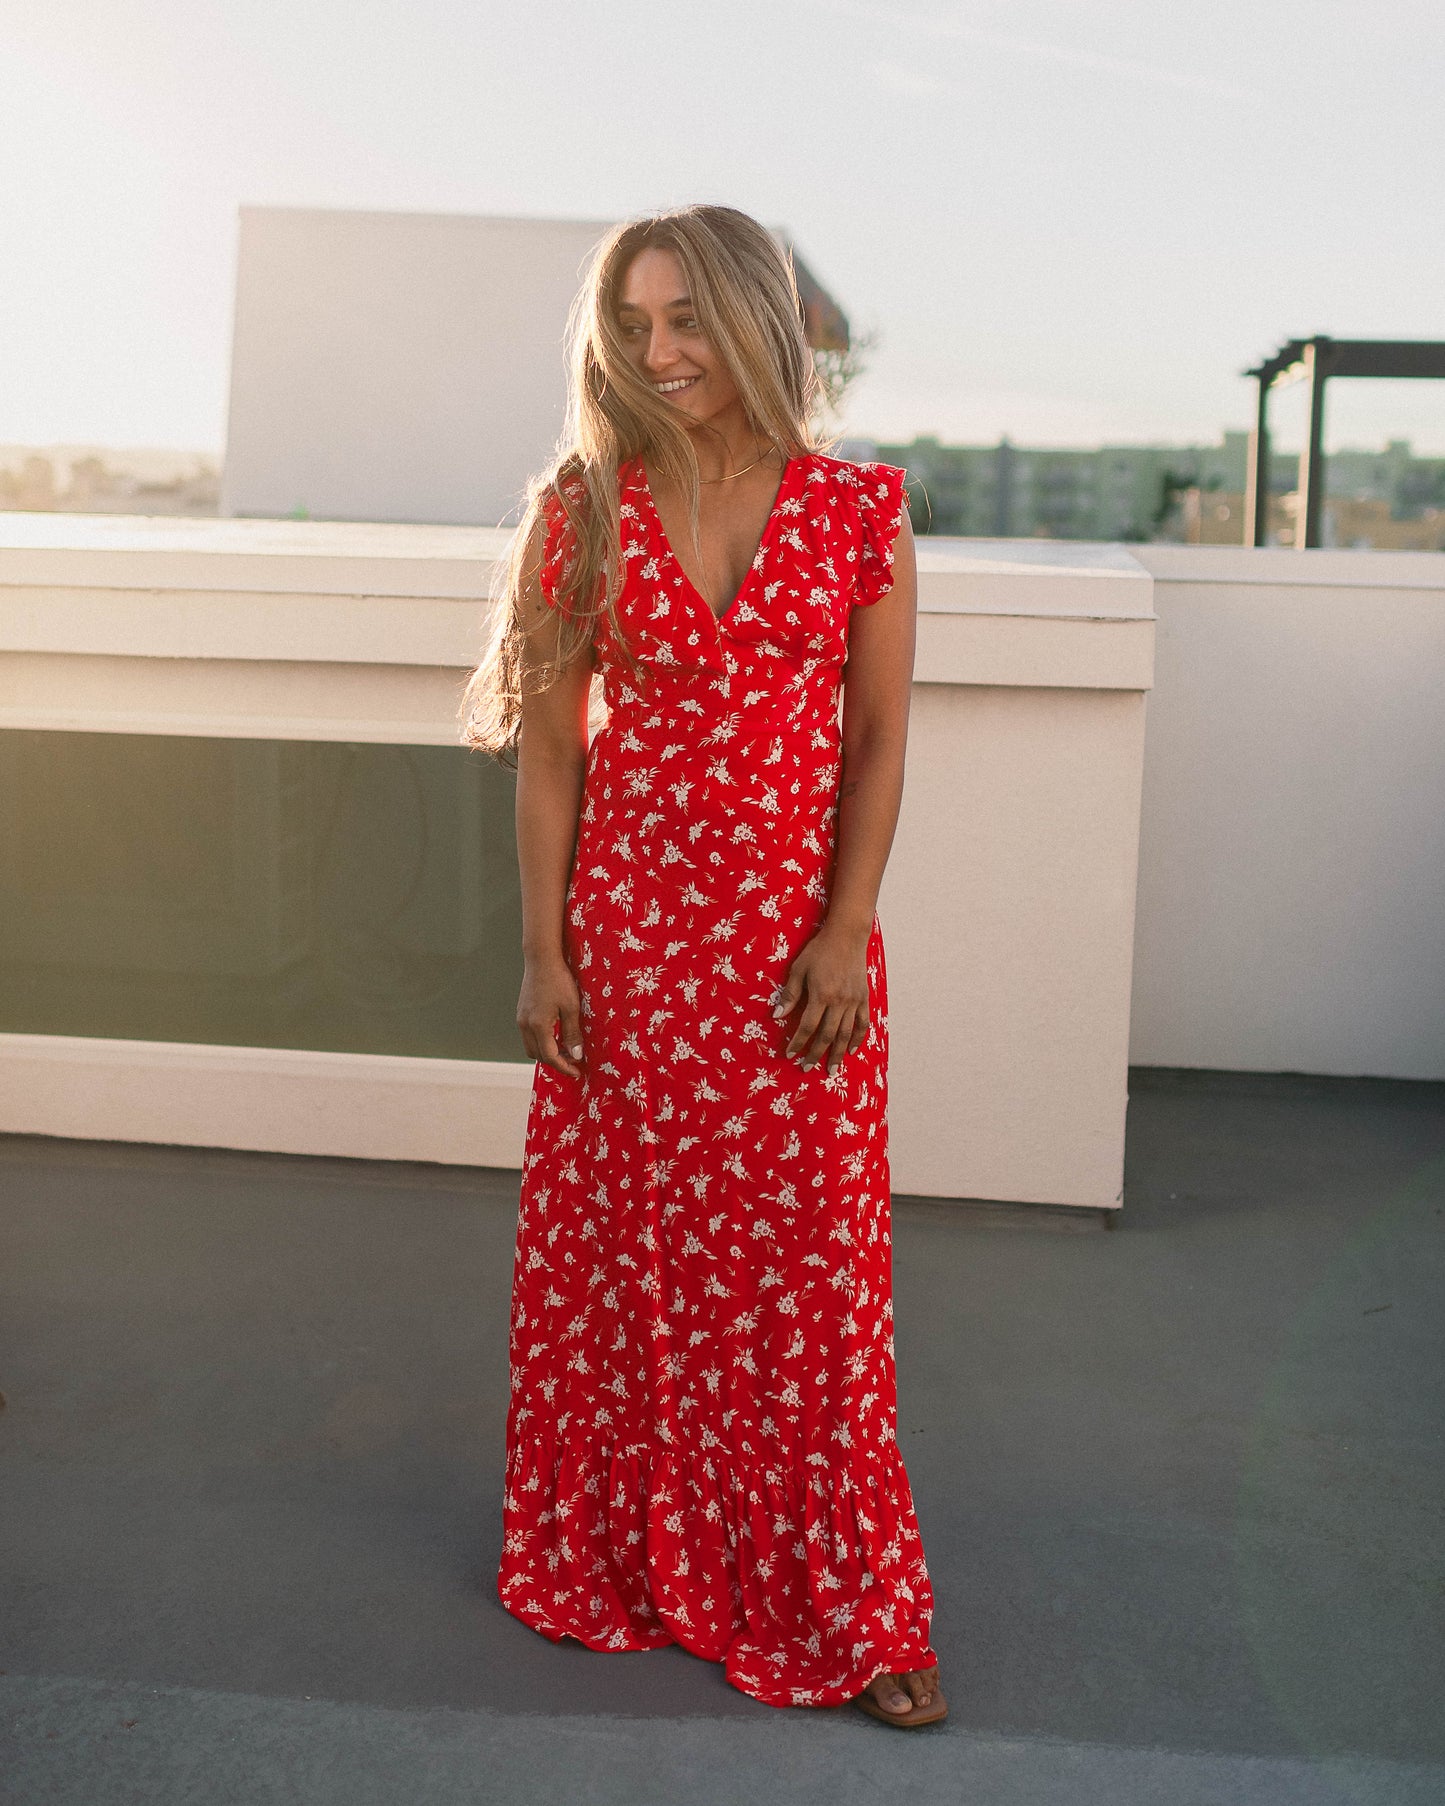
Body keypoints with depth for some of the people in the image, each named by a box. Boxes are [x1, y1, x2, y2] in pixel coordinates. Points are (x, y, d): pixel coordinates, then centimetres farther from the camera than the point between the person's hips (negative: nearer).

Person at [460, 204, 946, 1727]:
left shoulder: (858, 510, -1)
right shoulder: (583, 507, 1)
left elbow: (878, 743, 0)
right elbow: (549, 745, 0)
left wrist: (843, 937, -7)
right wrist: (544, 948, -4)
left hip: (796, 933, -1)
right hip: (624, 925, 1)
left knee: (807, 1260, 5)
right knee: (613, 1243, 10)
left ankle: (845, 1607, 20)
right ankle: (617, 1559, 31)